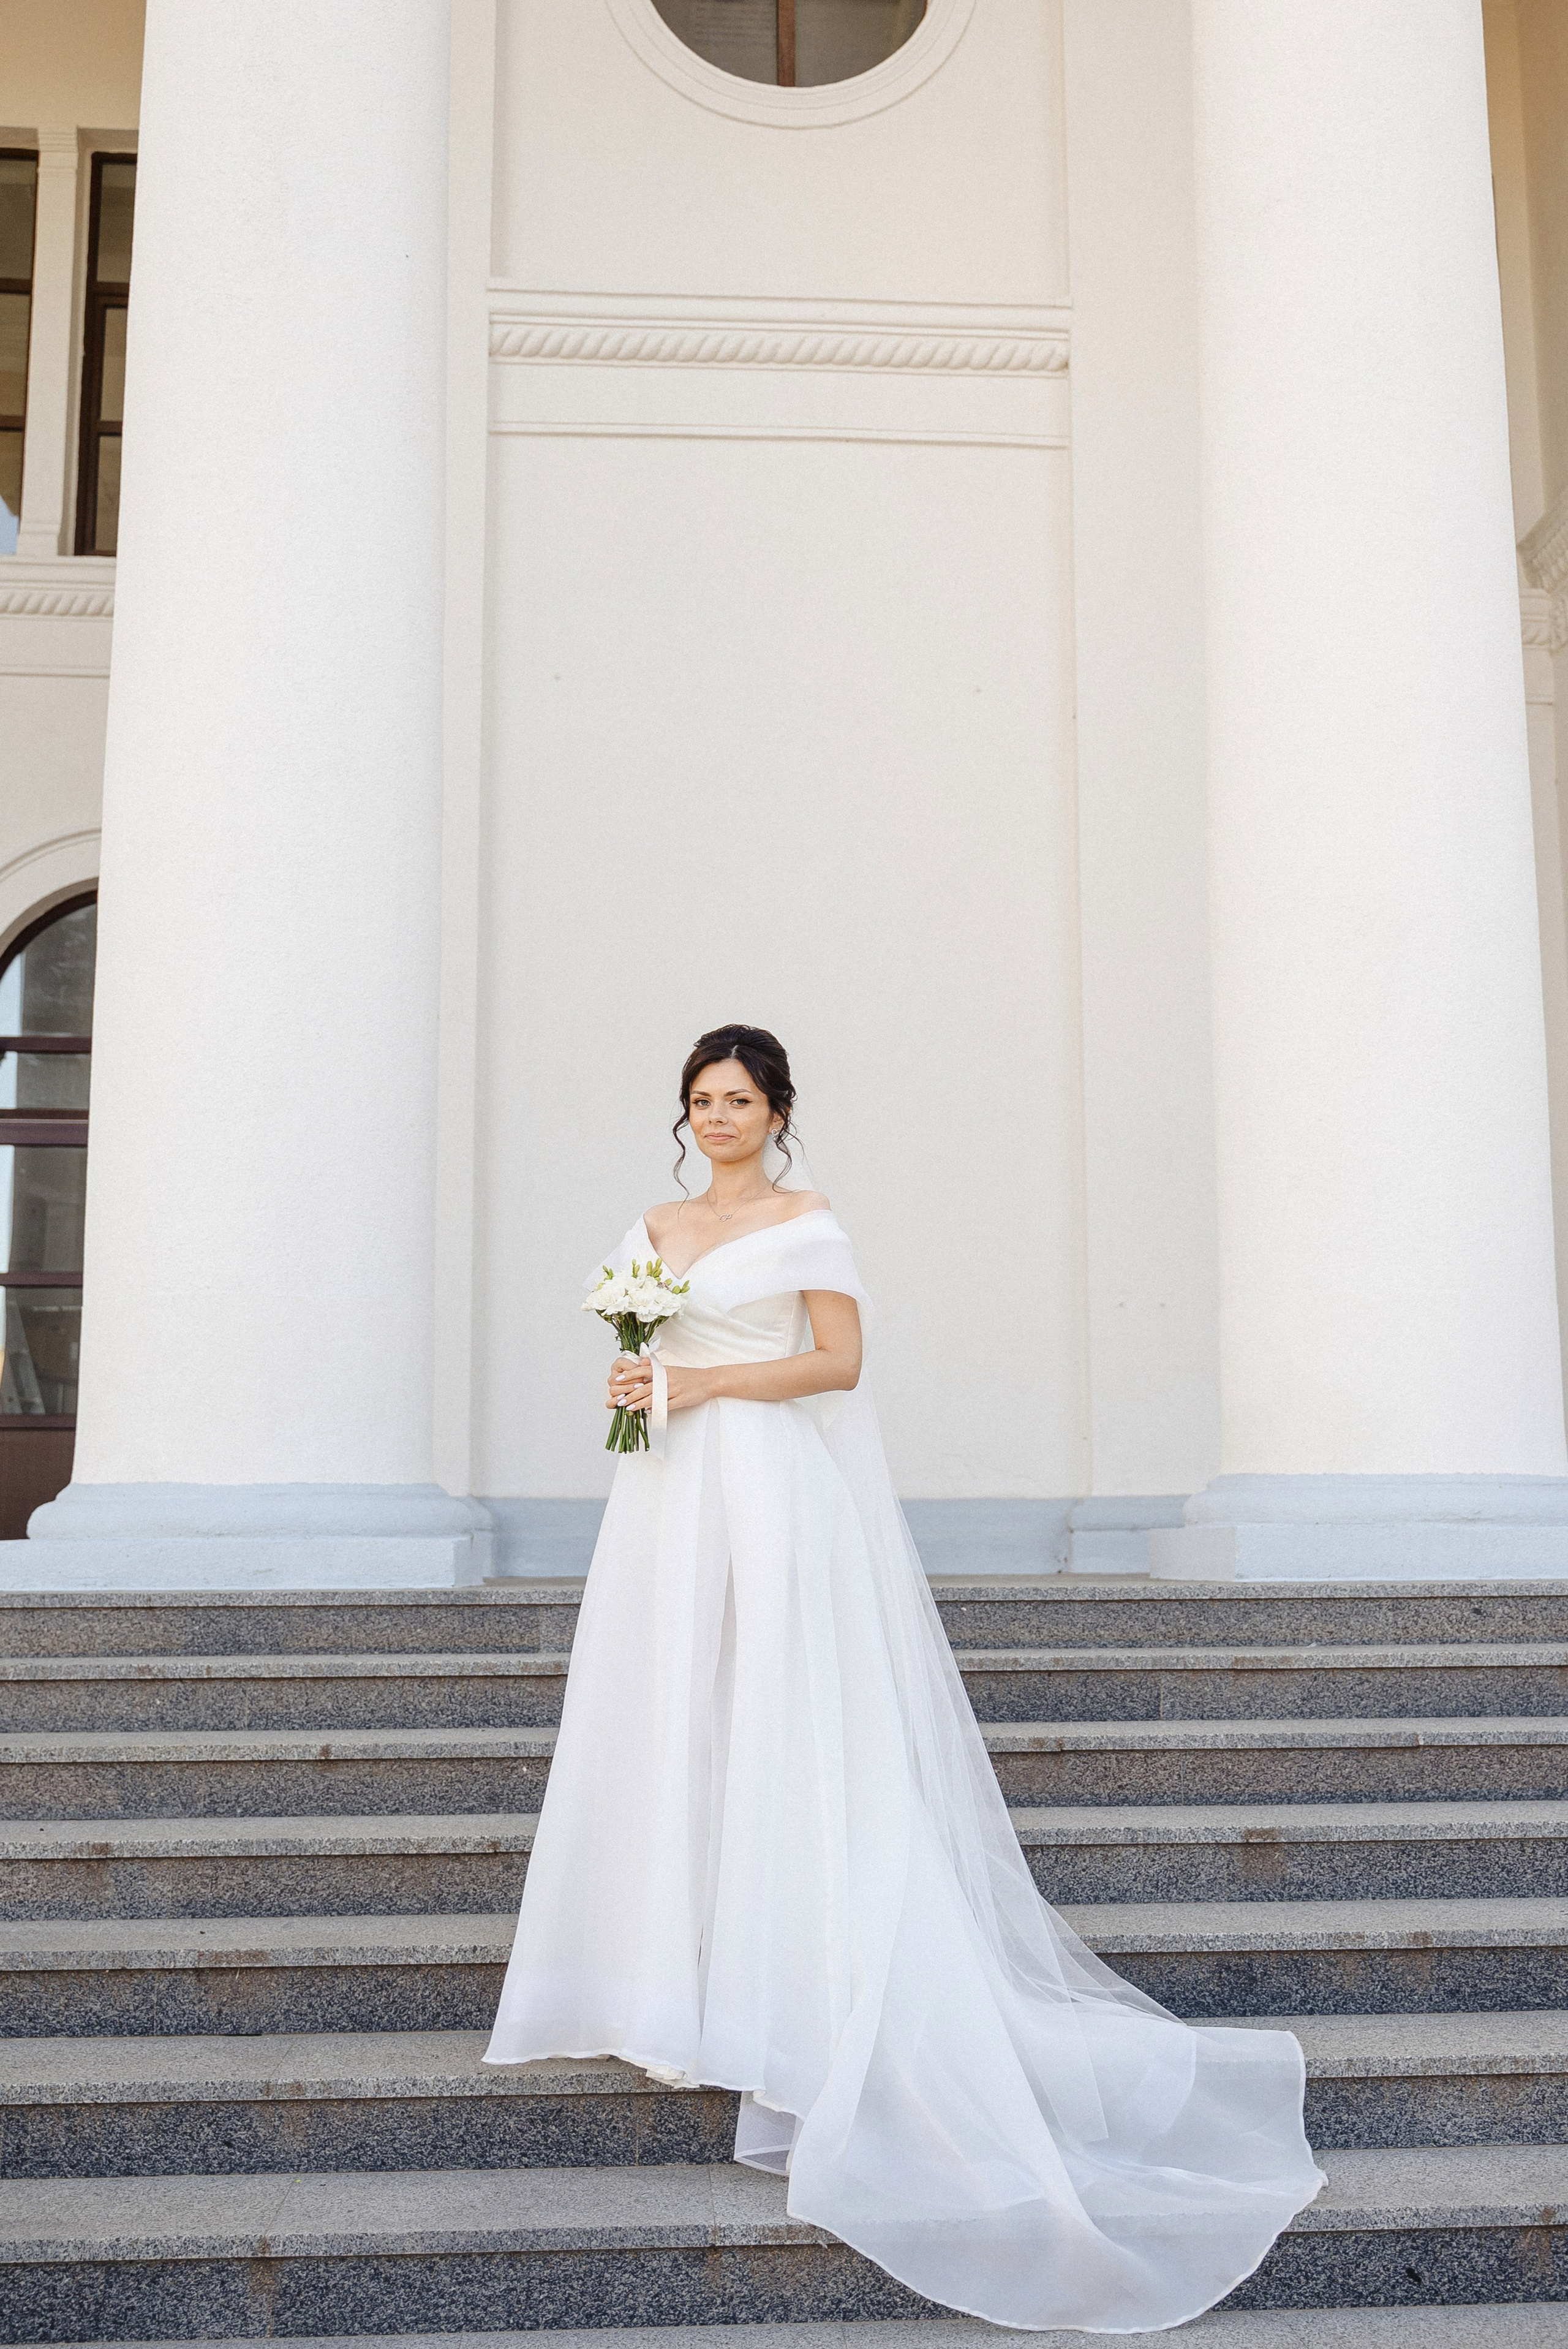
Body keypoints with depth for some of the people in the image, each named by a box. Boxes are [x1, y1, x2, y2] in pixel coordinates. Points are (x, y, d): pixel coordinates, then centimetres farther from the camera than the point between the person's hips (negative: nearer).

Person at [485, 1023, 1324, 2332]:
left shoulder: (805, 1224, 0)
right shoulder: (654, 1230, 18)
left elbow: (840, 1359, -6)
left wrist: (703, 1384, -12)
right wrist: (634, 1388, -2)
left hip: (773, 1494, -6)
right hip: (673, 1495, 6)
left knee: (774, 1727, -8)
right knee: (671, 1725, 4)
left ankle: (772, 1998, -2)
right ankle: (680, 1994, 10)